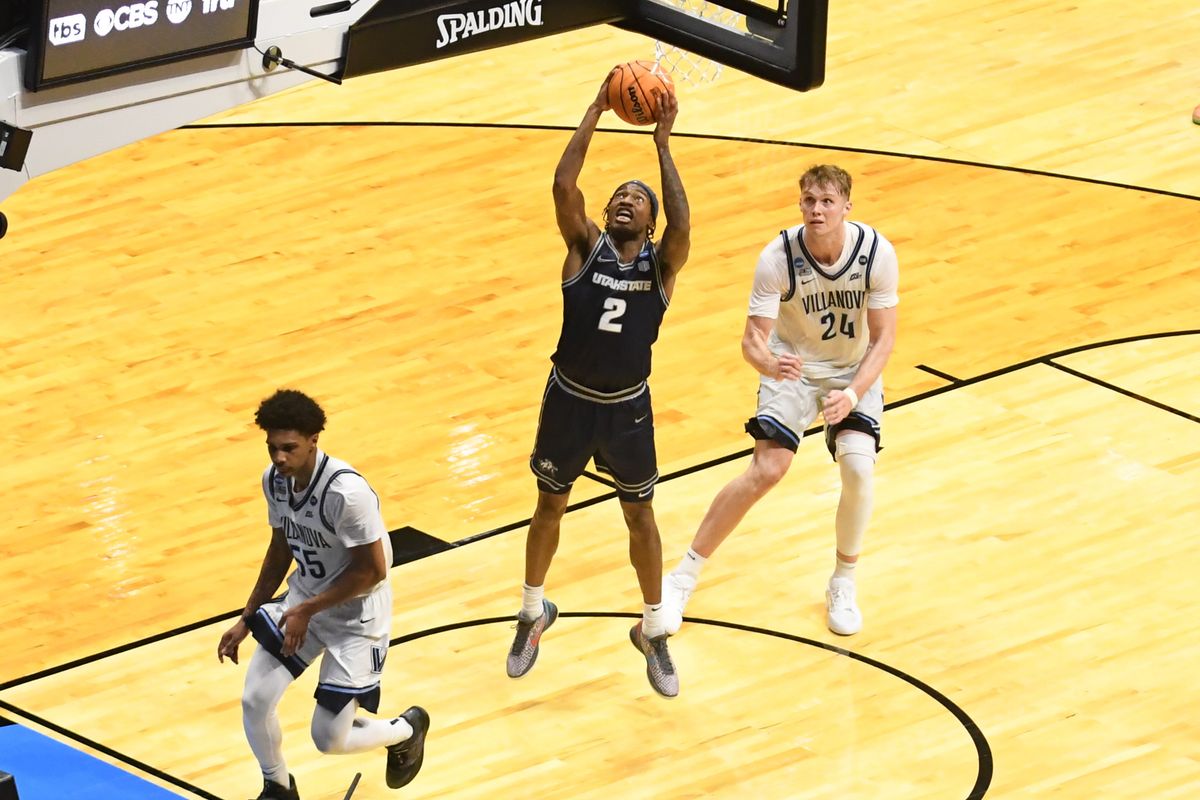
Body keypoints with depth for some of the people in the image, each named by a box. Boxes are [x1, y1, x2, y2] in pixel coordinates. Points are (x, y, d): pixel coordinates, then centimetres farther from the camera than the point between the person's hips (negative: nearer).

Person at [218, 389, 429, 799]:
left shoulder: (346, 492, -31)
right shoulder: (275, 479, -7)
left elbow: (372, 570, -24)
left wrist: (308, 611, -20)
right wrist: (247, 619, 9)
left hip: (355, 618, -6)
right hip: (303, 601, 6)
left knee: (329, 739, -2)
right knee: (255, 701, -4)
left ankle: (407, 729, 30)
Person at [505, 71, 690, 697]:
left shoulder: (661, 264, -9)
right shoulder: (585, 247, -7)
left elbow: (682, 226, -30)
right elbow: (563, 185, -23)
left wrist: (662, 143, -28)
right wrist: (596, 111, -24)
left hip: (627, 409, -1)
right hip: (570, 401, 1)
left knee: (640, 516, 11)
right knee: (549, 506, 16)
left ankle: (652, 632, 28)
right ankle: (534, 613, 37)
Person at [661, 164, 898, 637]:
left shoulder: (876, 253, -23)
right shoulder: (778, 258, -25)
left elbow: (883, 338, -15)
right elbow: (753, 338, -25)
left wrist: (853, 394, -29)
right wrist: (769, 363, -48)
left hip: (855, 370, 1)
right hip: (793, 366, -1)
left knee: (858, 467, -20)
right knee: (767, 469, -15)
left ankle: (843, 586, 5)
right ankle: (682, 579, -3)